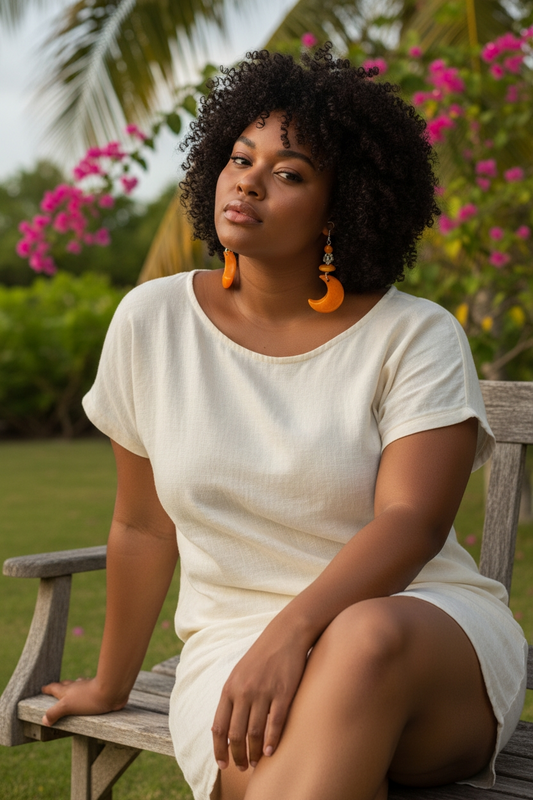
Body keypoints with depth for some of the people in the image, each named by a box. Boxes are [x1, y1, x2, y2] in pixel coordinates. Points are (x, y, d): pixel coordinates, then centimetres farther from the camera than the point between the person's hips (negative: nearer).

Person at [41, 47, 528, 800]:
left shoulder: (418, 336, -4)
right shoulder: (152, 320, 3)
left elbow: (412, 524, -15)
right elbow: (143, 526, 11)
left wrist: (292, 632, -32)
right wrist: (110, 686, 19)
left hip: (428, 634, 0)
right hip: (234, 642, 0)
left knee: (366, 641, -37)